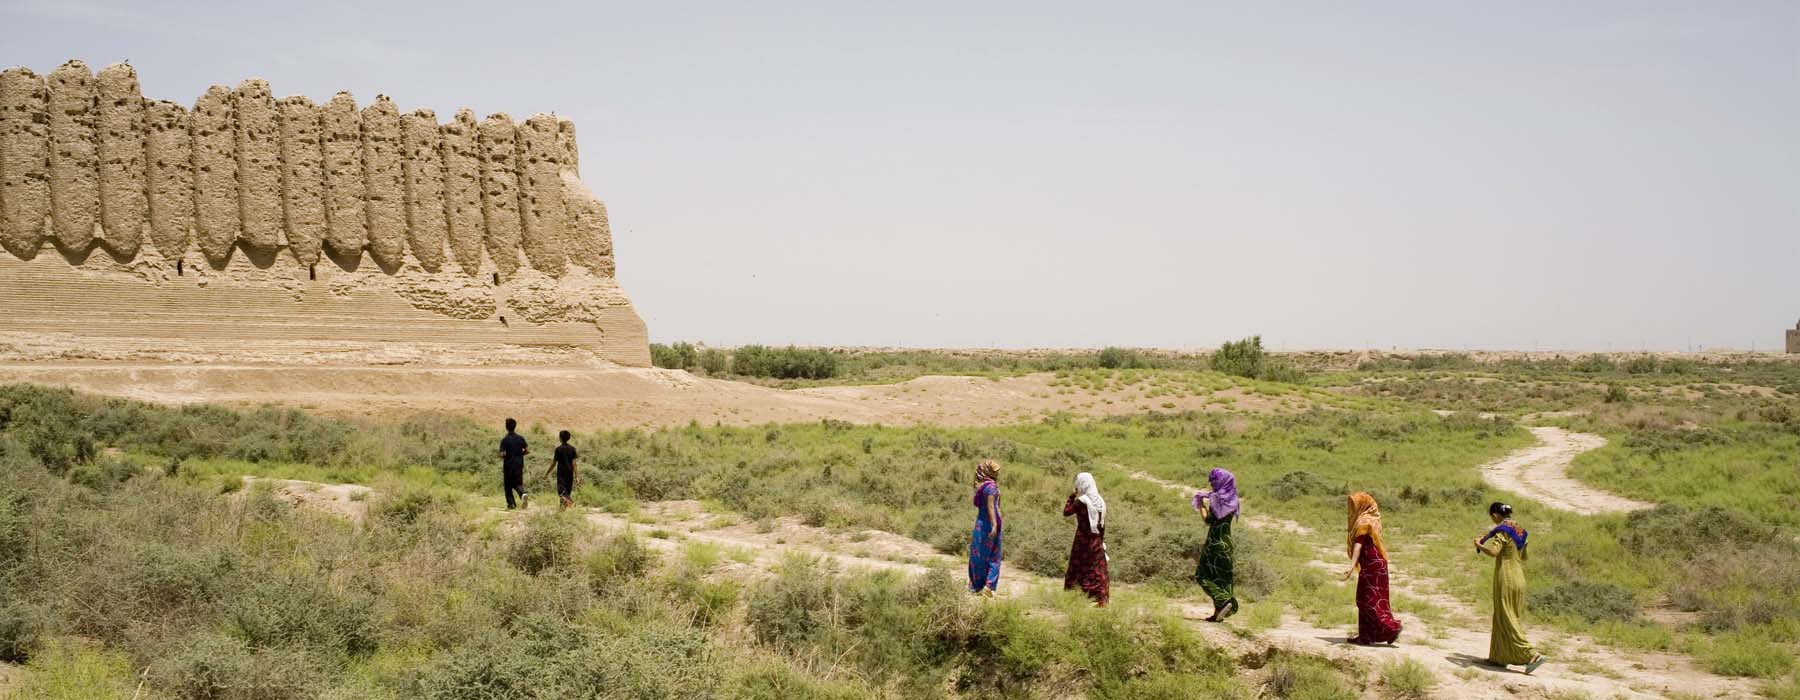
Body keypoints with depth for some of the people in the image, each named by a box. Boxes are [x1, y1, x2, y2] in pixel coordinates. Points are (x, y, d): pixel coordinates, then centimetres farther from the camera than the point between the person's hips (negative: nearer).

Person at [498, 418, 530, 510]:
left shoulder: (504, 440, -10)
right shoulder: (521, 438, 0)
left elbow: (502, 454, -16)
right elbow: (527, 450, -1)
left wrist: (503, 456, 7)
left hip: (508, 465, -3)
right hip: (519, 464, 3)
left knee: (508, 485, 11)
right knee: (518, 483, 8)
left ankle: (510, 504, 9)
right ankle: (523, 494, -23)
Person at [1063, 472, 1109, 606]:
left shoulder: (1080, 501, -15)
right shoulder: (1100, 501, 2)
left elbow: (1066, 512, -5)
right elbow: (1103, 523, 7)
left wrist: (1071, 497, 3)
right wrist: (1102, 540, 15)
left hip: (1083, 539, -4)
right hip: (1096, 540, 5)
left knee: (1078, 567, 8)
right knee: (1098, 569, 7)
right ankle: (1102, 598, 4)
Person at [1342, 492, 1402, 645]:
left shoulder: (1363, 522, -14)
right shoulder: (1370, 520, 14)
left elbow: (1359, 545, -25)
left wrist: (1352, 566, -33)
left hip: (1372, 565, -10)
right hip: (1375, 563, 10)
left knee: (1368, 600, -7)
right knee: (1364, 600, 11)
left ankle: (1392, 627, -7)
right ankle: (1366, 635, 12)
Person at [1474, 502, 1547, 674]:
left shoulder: (1502, 531, -14)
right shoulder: (1519, 531, 11)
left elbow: (1493, 552, -28)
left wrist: (1479, 545, -11)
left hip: (1505, 579, -8)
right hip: (1519, 578, 8)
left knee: (1507, 620, -5)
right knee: (1512, 617, 16)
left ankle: (1532, 655, -15)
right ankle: (1500, 656, 22)